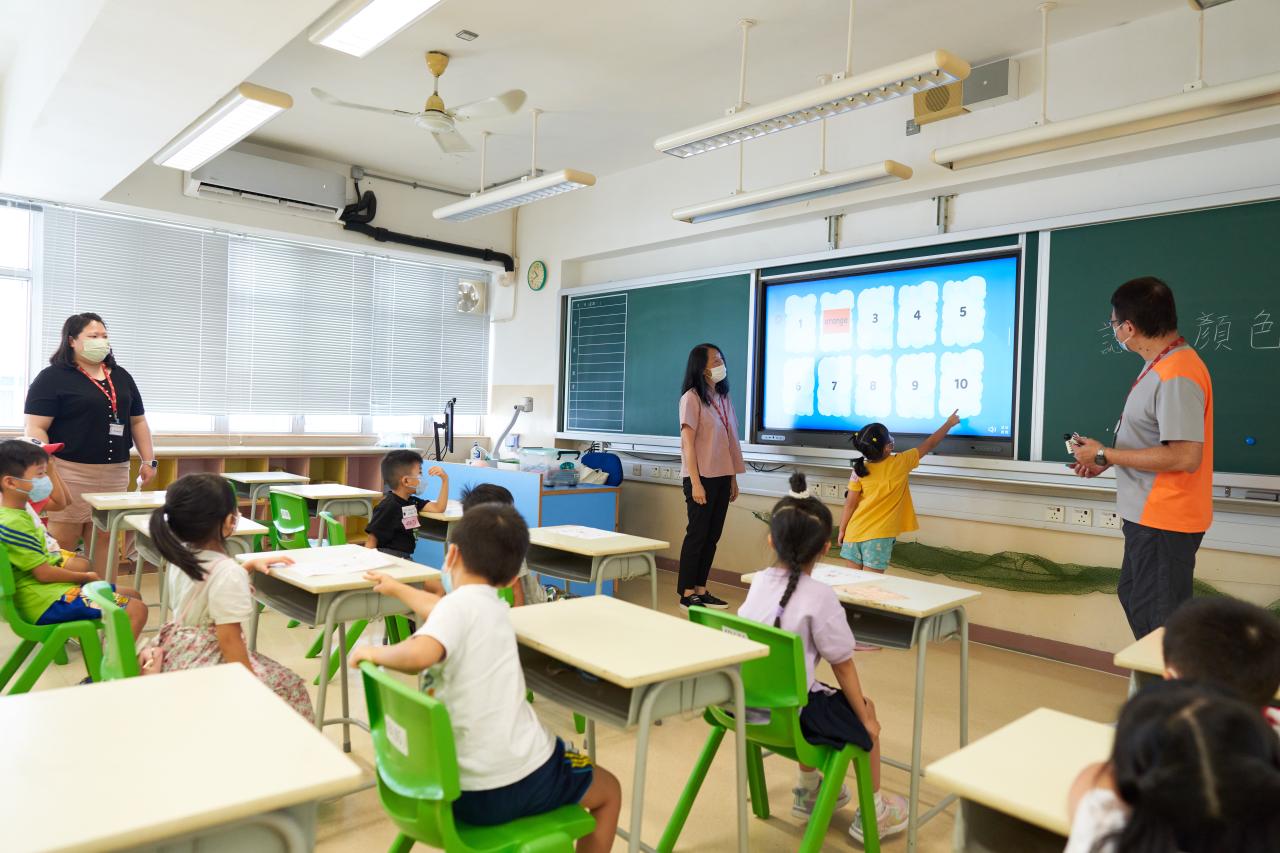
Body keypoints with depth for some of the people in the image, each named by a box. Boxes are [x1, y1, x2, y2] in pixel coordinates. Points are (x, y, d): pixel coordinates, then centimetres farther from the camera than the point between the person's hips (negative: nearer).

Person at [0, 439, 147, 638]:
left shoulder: (17, 514, 9)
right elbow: (43, 574, -20)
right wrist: (85, 577, -6)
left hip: (54, 590, 11)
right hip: (46, 602, -11)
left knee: (133, 595, 15)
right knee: (137, 610, -19)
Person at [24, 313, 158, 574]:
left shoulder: (121, 377, 15)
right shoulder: (52, 377, -3)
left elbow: (137, 421, 19)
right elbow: (36, 428, -9)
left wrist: (149, 460, 11)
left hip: (115, 473, 5)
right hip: (70, 473, -5)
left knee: (104, 538, 9)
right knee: (62, 542, -2)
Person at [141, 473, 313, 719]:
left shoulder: (180, 555, 0)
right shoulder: (227, 572, -25)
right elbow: (229, 638, -24)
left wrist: (251, 564, 24)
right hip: (206, 663, -9)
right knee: (289, 684, 3)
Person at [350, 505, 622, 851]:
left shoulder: (459, 605, -13)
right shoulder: (494, 607, 3)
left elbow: (419, 654, -35)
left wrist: (376, 652, -14)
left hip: (456, 791, -1)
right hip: (519, 782, 2)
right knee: (609, 790, 31)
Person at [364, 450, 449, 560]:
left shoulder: (411, 501, 12)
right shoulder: (388, 506, -13)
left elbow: (438, 508, 7)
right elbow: (372, 539, -13)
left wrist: (445, 479, 4)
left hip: (405, 558, 8)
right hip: (388, 559, -8)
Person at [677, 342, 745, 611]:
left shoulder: (723, 397, 13)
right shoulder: (692, 397, -8)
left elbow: (730, 441, 14)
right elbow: (687, 443, -12)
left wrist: (733, 478, 12)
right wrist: (695, 483, -17)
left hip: (722, 478, 7)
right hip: (702, 477, -7)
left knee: (712, 536, 9)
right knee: (697, 534, -1)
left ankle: (701, 589, 19)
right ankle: (687, 595, 8)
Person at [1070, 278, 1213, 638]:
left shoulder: (1176, 375, -23)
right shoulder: (1162, 365, 9)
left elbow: (1185, 456, -28)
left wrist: (1105, 455, -20)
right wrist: (1105, 464, 10)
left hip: (1163, 522, -11)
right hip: (1149, 515, 11)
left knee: (1157, 620, 2)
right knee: (1133, 597, 23)